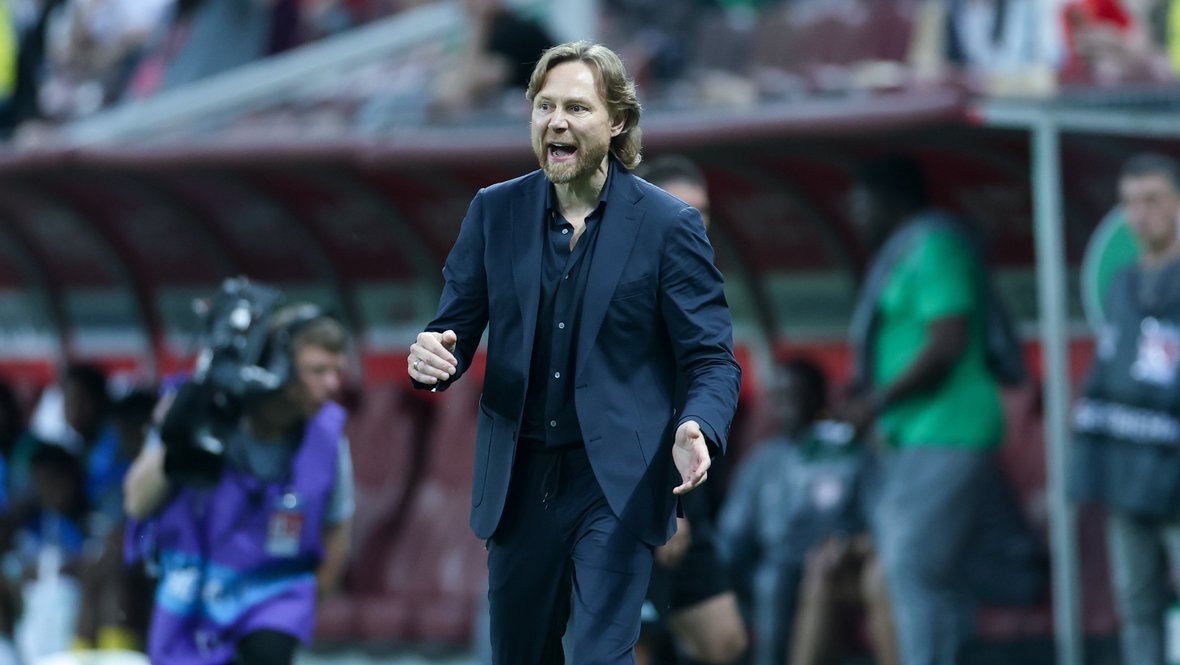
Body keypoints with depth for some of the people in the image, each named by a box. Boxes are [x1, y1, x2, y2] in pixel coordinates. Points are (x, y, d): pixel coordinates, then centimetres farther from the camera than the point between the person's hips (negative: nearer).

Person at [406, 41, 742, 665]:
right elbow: (456, 329, 7)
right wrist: (433, 356, -19)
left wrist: (697, 429, -26)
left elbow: (711, 360, -5)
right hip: (518, 484, 4)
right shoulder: (494, 212, 4)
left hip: (616, 488, -4)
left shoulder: (668, 225, -5)